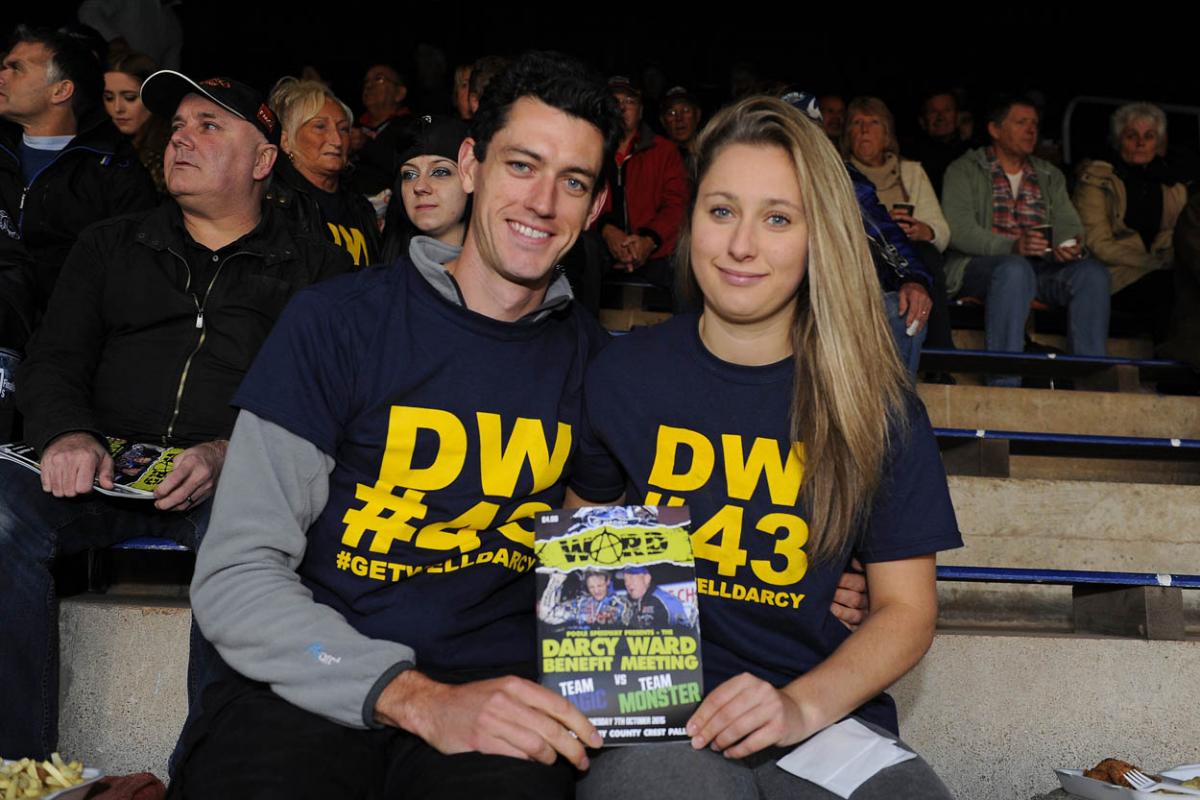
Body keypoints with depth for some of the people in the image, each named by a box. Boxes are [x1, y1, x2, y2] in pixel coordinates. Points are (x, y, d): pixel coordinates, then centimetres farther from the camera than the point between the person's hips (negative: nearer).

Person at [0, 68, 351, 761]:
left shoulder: (319, 270, 12)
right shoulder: (110, 247, 23)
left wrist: (230, 455, -19)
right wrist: (67, 433, -10)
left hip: (238, 480, -3)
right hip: (105, 466, 3)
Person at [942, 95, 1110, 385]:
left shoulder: (1050, 175, 25)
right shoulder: (964, 171, 9)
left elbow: (1069, 225, 14)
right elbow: (958, 230, -7)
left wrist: (1071, 246, -13)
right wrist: (1012, 246, -24)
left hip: (1042, 267, 5)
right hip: (980, 265, -4)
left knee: (1092, 271, -25)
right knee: (1015, 268, -38)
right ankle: (1003, 381, -42)